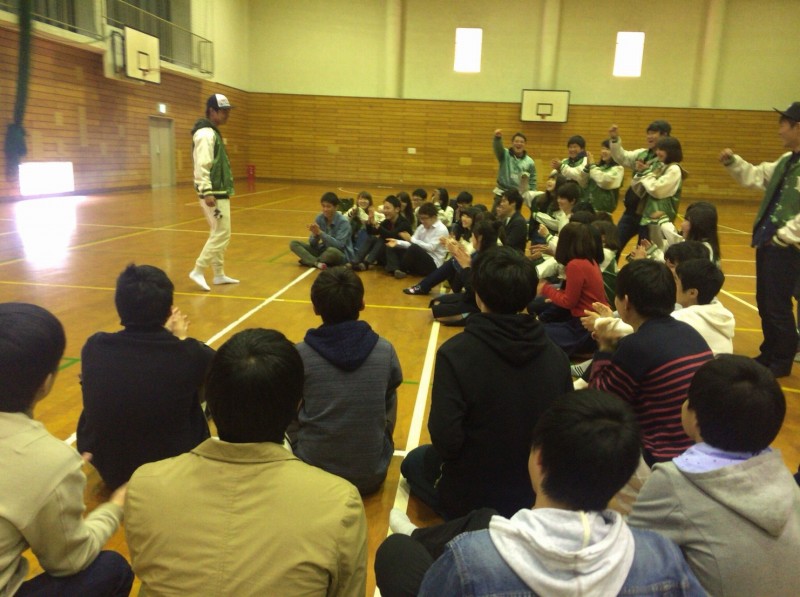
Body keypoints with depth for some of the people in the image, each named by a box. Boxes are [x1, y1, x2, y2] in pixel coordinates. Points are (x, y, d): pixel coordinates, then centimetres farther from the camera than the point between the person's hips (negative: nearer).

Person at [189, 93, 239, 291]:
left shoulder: (213, 133, 17)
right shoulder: (205, 134, -14)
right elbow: (201, 166, -22)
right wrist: (207, 192, -27)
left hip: (220, 192, 10)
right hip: (214, 194, -10)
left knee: (219, 234, 13)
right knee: (221, 234, -9)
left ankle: (219, 274, 20)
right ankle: (198, 271, -3)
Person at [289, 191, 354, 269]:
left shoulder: (343, 222, -17)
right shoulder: (319, 218, -3)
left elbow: (339, 245, -26)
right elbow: (313, 244, -3)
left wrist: (320, 233, -30)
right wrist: (315, 234, -26)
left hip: (342, 256, -6)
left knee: (332, 251, -41)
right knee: (294, 244, -5)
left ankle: (309, 261, -13)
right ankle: (317, 263, -25)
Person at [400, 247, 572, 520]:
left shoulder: (456, 353, -27)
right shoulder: (557, 356, -14)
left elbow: (446, 439, -28)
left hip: (470, 493, -5)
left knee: (414, 461, 26)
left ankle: (460, 523, 9)